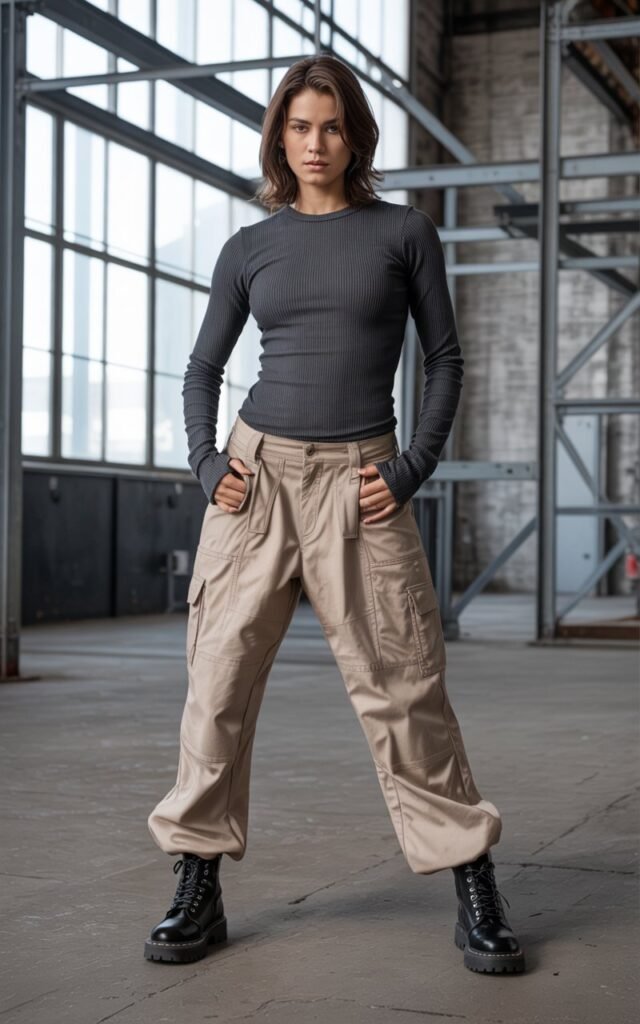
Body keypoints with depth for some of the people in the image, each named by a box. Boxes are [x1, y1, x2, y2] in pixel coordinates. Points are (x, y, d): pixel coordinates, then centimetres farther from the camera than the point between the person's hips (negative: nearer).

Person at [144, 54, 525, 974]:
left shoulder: (403, 232, 5)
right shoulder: (249, 249, 10)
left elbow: (445, 359, 6)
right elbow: (204, 367, 17)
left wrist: (412, 469, -5)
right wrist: (206, 460, 0)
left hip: (357, 481, -2)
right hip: (258, 470, 2)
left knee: (403, 686, -4)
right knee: (220, 678, 0)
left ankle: (475, 895, 6)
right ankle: (198, 893, 10)